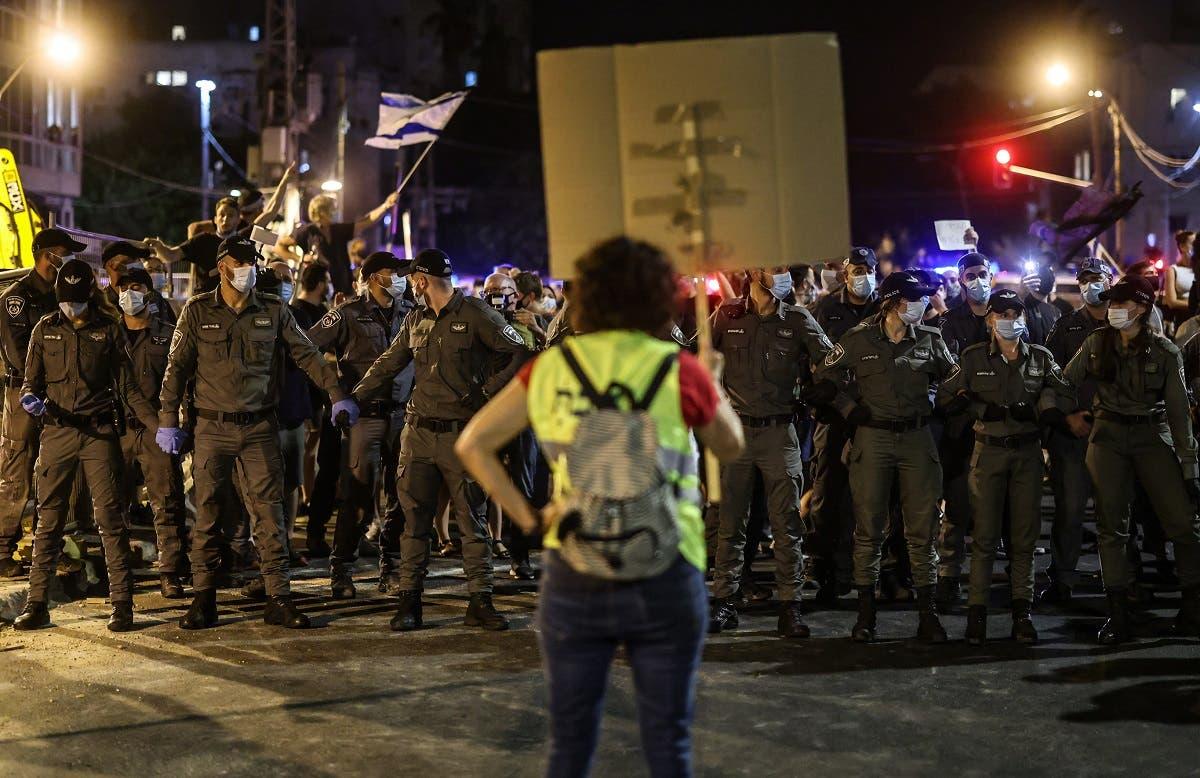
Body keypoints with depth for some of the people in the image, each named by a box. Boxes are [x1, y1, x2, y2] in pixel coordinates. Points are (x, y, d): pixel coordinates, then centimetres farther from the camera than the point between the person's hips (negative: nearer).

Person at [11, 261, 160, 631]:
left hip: (100, 433, -1)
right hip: (57, 431, 1)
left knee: (110, 517, -4)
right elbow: (31, 381, 12)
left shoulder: (108, 329, 6)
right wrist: (29, 397, -13)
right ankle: (37, 604, 6)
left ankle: (122, 604, -2)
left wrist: (157, 423, -3)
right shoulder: (45, 330, 9)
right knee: (49, 519, 2)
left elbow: (127, 386, 7)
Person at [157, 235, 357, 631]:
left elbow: (307, 355, 10)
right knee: (207, 513, 3)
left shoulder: (274, 311, 5)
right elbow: (177, 367, 4)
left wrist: (336, 394, 4)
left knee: (269, 512, -1)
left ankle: (278, 599, 3)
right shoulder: (197, 311, 1)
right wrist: (167, 420, 1)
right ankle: (204, 599, 10)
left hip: (259, 427, 1)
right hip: (213, 427, -1)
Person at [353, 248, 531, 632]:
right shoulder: (416, 320, 12)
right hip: (419, 431, 5)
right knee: (415, 518, 4)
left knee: (473, 520, 1)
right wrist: (352, 398, 10)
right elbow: (387, 364, 18)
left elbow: (520, 353, -7)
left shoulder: (475, 314, -6)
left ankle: (480, 601, 6)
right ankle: (409, 601, 8)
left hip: (462, 434, -5)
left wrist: (489, 389, -12)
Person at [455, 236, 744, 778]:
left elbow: (472, 444, 2)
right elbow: (730, 447, 10)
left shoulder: (552, 368, 0)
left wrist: (527, 519, 3)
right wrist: (714, 385, 27)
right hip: (663, 577, -2)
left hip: (573, 576, 2)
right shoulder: (680, 373, -7)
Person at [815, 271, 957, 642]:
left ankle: (927, 615, 4)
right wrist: (849, 409, 1)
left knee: (922, 527, -1)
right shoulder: (859, 340, -1)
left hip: (917, 437, 2)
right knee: (868, 527, 1)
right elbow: (825, 378, 10)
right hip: (873, 439, -2)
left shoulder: (929, 340, 6)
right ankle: (865, 615, 8)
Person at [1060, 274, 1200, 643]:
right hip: (1108, 437, 2)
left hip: (1152, 436, -2)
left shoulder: (1164, 351, -3)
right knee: (1111, 525, 1)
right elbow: (1064, 381, 9)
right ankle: (1117, 615, 7)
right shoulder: (1096, 343, 3)